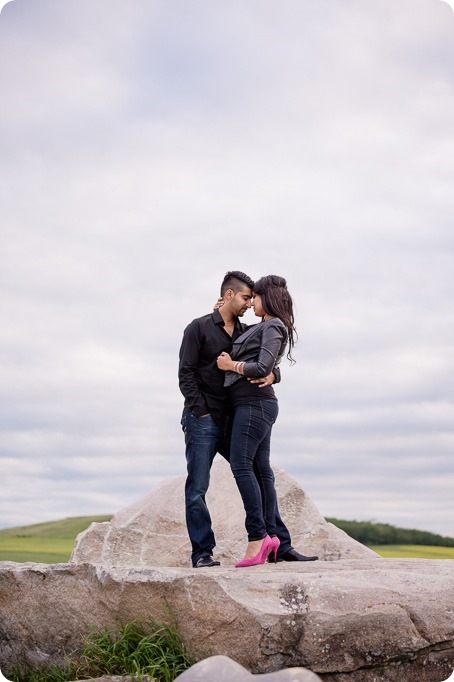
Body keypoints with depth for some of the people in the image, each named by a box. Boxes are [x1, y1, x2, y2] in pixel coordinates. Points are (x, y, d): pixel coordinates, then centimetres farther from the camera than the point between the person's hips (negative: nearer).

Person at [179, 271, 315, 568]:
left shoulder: (246, 332, 13)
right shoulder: (199, 328, -3)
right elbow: (186, 375, -7)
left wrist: (271, 375, -17)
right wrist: (202, 413, -13)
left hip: (232, 421, 6)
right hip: (202, 421, -5)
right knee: (197, 489, -3)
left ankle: (282, 545, 10)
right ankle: (202, 552, 6)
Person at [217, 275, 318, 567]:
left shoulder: (273, 326, -6)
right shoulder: (261, 328, 22)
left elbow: (262, 368, -19)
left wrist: (231, 365, -7)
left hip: (255, 403, -10)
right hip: (256, 404, 10)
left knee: (241, 465, -16)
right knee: (260, 469, 5)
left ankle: (258, 536, -18)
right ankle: (270, 535, 5)